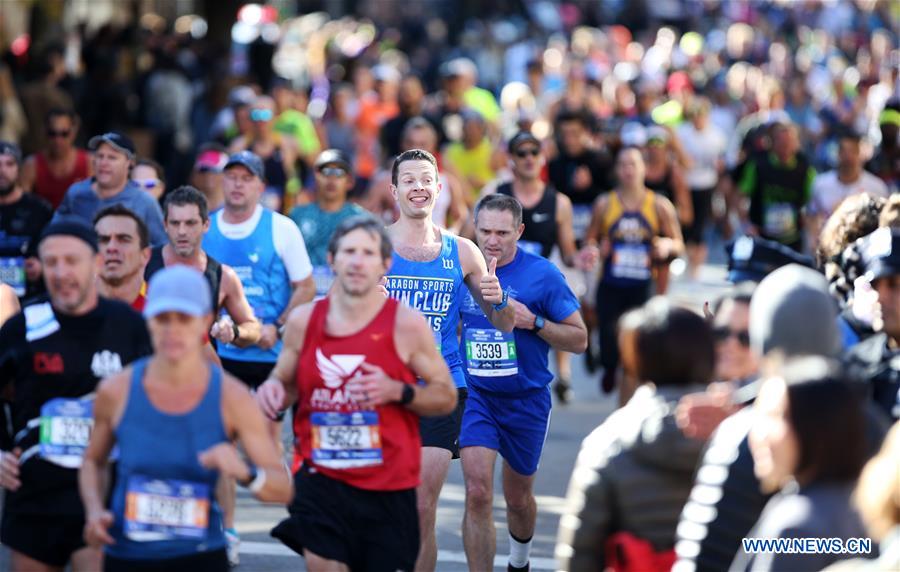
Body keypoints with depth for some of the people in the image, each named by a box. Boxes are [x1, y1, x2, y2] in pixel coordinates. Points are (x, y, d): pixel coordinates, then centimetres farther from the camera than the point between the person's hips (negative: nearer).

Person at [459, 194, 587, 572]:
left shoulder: (543, 275, -11)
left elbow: (579, 339, -8)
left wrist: (533, 322, -22)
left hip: (526, 399, 0)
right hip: (475, 396, 1)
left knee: (518, 498, 17)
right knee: (477, 494, -17)